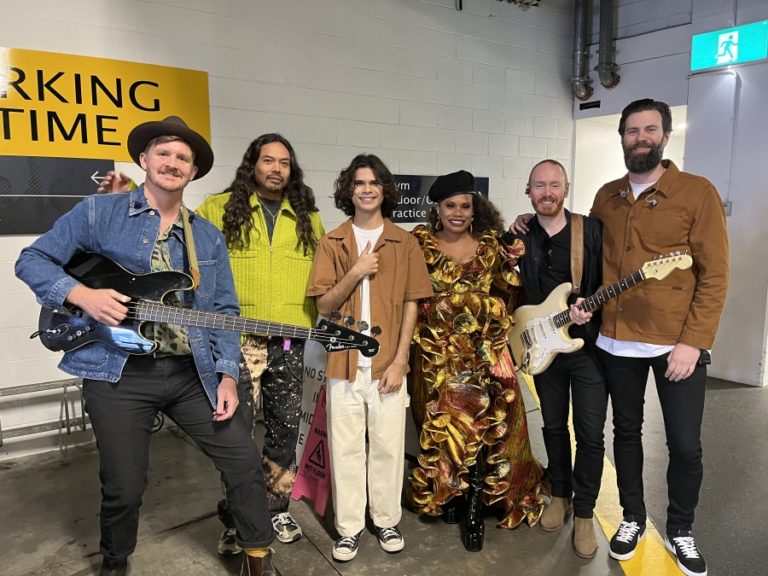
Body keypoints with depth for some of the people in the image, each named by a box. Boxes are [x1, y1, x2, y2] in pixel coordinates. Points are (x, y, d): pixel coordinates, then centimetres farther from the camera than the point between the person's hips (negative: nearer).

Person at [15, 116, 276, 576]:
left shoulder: (209, 237, 9)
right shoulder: (98, 212, 1)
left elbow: (225, 311, 7)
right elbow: (33, 260, 2)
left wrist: (227, 375, -2)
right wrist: (82, 294, -16)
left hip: (193, 373, 3)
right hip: (119, 374, -3)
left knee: (244, 460, 2)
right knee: (124, 488, 6)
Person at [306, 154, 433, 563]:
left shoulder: (404, 242, 2)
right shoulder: (332, 243, 3)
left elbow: (410, 306, 1)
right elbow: (324, 306, 0)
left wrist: (399, 361, -6)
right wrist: (355, 273, -16)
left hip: (387, 363, 0)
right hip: (344, 363, 1)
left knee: (388, 447, 8)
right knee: (346, 448, 8)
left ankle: (387, 521, 27)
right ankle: (349, 527, 23)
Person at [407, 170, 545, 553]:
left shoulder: (490, 244, 7)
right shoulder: (421, 245, 1)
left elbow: (508, 291, 10)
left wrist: (514, 258, -2)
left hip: (484, 350, 1)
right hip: (437, 352, -1)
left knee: (482, 427, -2)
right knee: (443, 426, 4)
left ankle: (475, 511, 10)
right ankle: (446, 494, 27)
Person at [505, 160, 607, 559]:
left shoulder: (592, 230, -5)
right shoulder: (516, 238, 2)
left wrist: (590, 309, -20)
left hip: (589, 345, -2)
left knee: (590, 433, 1)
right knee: (554, 427, 15)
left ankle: (584, 512, 20)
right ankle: (560, 494, 36)